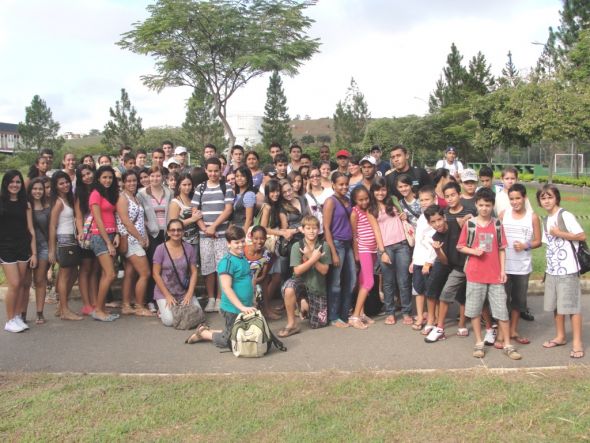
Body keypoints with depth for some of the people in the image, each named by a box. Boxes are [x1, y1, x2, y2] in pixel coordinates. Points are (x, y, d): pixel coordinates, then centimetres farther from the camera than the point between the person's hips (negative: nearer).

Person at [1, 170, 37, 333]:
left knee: (22, 285, 5)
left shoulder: (25, 204, 8)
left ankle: (18, 317, 17)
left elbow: (31, 230, 7)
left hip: (24, 248, 3)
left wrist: (34, 253, 3)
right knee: (14, 284, -7)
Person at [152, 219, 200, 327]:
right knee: (169, 321, -21)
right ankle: (163, 309, 13)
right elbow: (156, 274, -7)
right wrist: (168, 296, -12)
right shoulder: (161, 249, -9)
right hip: (164, 292, -3)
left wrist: (189, 294, -9)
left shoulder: (189, 248, -1)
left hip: (184, 292, 3)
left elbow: (194, 272, 1)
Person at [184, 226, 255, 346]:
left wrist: (250, 304, 16)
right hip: (232, 309, -8)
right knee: (228, 341, 4)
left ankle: (207, 331, 31)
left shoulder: (243, 259, 8)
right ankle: (203, 333, 26)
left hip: (245, 308, 8)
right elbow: (227, 288, -24)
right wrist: (242, 307, -26)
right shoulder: (227, 262, -19)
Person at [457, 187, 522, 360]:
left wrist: (503, 270, 0)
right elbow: (460, 247, 4)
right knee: (474, 310, 5)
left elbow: (502, 249, 7)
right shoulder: (469, 224, 0)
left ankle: (507, 345, 13)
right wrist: (474, 251, -14)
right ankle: (479, 343, 18)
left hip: (495, 274, 1)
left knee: (502, 310, 3)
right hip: (475, 274, -1)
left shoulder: (497, 225, 4)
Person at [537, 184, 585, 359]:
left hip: (568, 269, -7)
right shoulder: (546, 221, 13)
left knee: (572, 305, -2)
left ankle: (577, 342, 5)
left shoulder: (565, 216, -9)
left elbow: (582, 236, -13)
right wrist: (548, 268, 8)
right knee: (555, 305, 12)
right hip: (552, 269, 7)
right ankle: (560, 336, 25)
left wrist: (560, 233, -15)